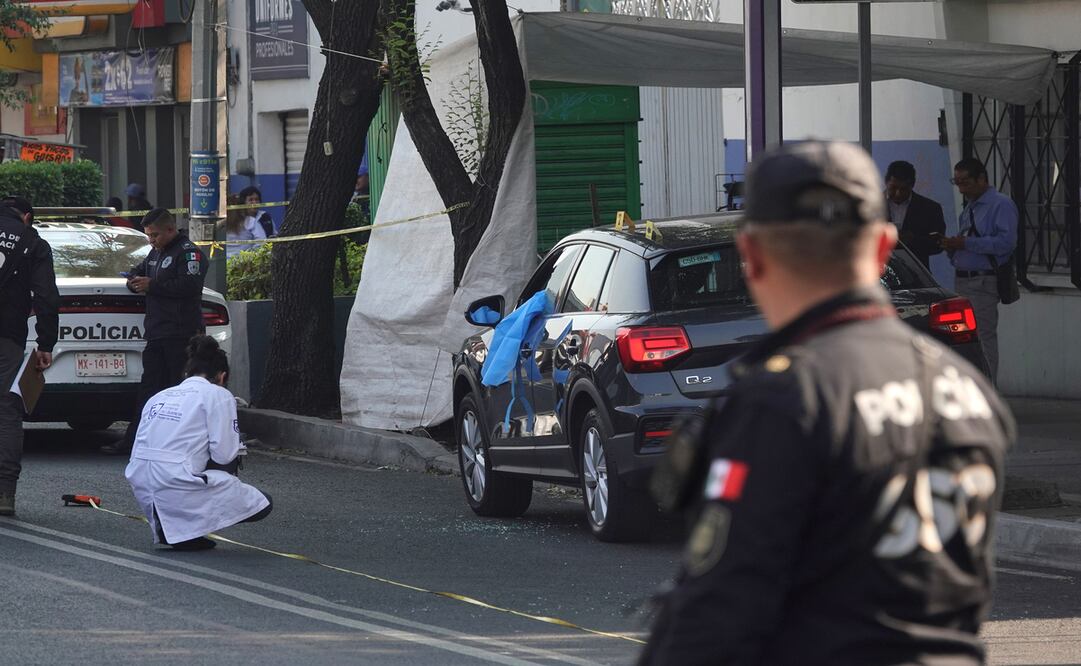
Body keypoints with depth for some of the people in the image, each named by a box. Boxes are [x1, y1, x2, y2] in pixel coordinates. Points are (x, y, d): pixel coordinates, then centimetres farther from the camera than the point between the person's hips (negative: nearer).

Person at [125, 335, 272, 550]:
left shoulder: (159, 397, 22)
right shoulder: (218, 395, 3)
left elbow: (137, 453, 20)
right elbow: (224, 453, -5)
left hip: (142, 491, 7)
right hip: (176, 488, -7)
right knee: (261, 505, 8)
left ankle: (165, 524, 14)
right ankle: (183, 528, -4)